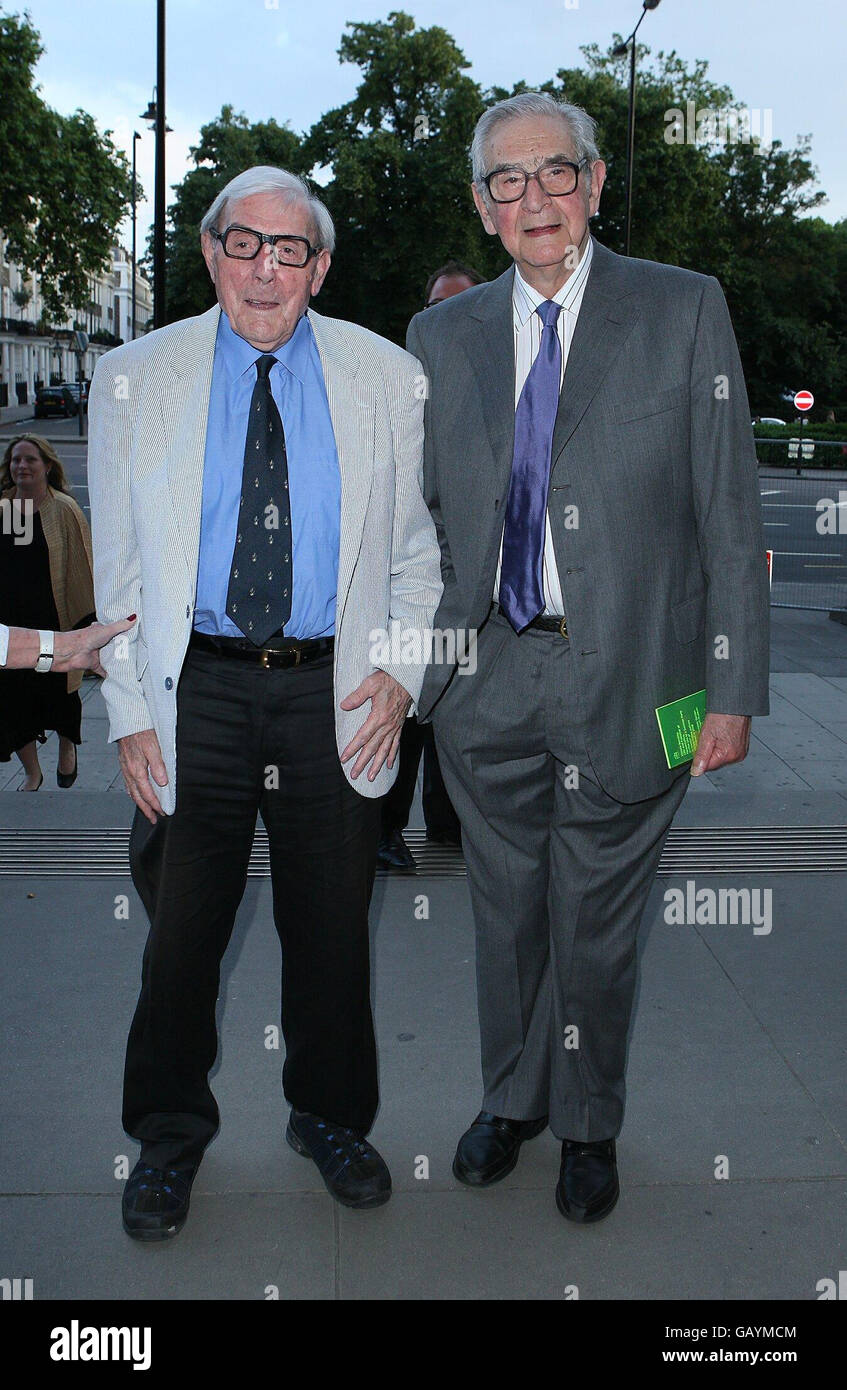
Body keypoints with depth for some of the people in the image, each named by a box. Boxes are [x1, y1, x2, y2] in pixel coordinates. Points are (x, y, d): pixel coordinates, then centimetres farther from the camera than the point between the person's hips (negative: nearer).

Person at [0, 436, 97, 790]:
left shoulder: (64, 510, -7)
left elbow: (82, 565, -6)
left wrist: (86, 619, -9)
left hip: (53, 621, -3)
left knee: (59, 691, 10)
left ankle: (67, 748, 40)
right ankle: (32, 772, 21)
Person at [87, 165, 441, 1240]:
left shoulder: (387, 379, 3)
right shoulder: (133, 379, 1)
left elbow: (417, 549, 9)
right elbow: (117, 566, 3)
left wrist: (401, 668, -5)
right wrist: (130, 711, -2)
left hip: (337, 691, 1)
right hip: (196, 687, 0)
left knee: (332, 926, 12)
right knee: (182, 925, 8)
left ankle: (330, 1117, 35)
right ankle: (170, 1134, 31)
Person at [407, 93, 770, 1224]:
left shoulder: (684, 310, -3)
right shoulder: (443, 336, 6)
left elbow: (730, 515, -5)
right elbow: (417, 513, 12)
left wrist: (734, 689, -8)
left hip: (625, 684, -2)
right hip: (486, 681, 3)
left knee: (597, 925, 11)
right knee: (505, 912, 17)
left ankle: (588, 1126, 35)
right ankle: (511, 1099, 41)